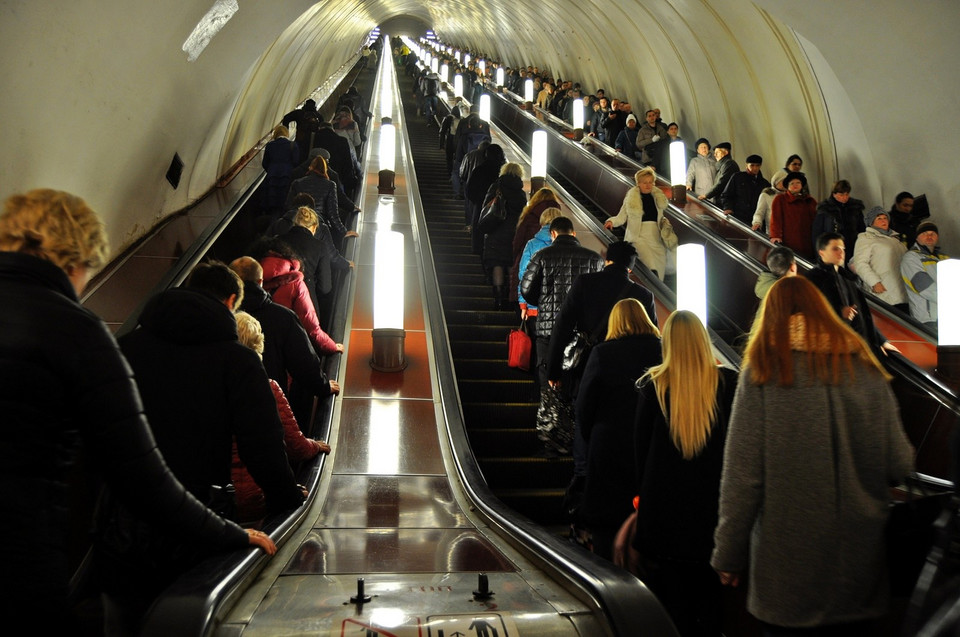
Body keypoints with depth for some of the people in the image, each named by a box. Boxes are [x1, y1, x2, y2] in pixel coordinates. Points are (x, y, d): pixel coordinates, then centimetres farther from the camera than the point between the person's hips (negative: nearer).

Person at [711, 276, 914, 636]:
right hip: (859, 561, 3)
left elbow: (742, 474, -12)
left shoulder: (763, 368, -8)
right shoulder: (866, 367, 1)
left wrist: (729, 554, -3)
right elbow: (900, 466, -1)